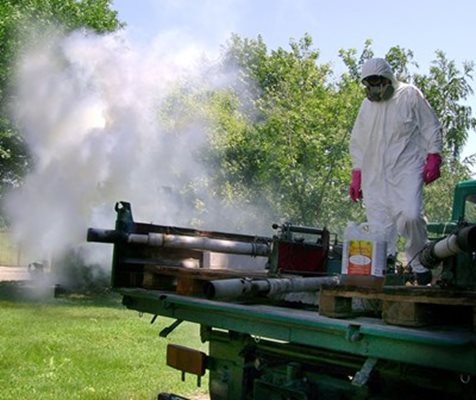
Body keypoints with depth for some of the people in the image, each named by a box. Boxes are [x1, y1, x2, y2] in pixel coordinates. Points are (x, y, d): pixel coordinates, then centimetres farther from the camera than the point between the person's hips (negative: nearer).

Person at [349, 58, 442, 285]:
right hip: (374, 176, 4)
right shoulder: (367, 106, 19)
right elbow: (358, 142, 23)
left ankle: (419, 261, 2)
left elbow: (431, 127, 6)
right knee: (379, 224, -3)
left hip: (407, 170, -4)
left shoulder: (410, 95, 5)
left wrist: (433, 158, -4)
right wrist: (356, 175, 18)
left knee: (409, 215, -22)